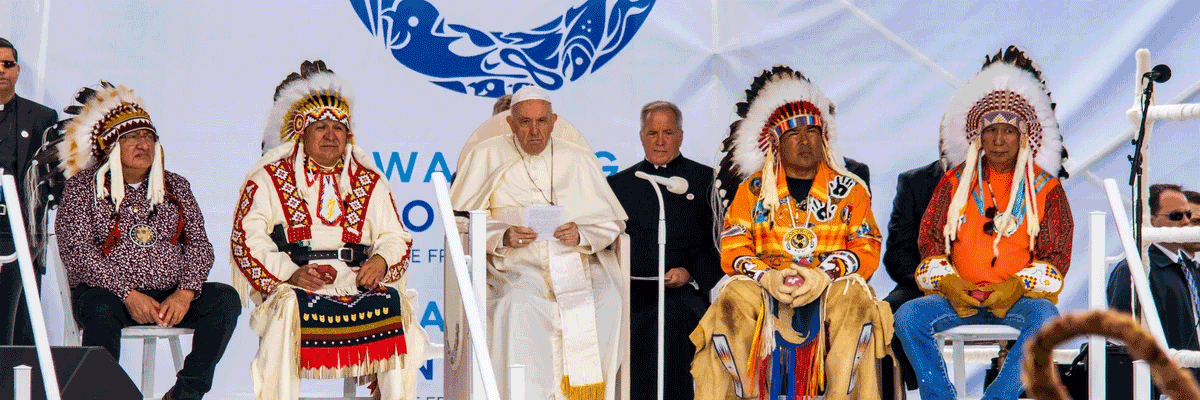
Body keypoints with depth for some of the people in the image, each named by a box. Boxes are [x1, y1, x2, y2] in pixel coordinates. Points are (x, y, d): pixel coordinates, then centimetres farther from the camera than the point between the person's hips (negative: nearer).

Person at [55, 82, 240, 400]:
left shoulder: (175, 186, 17)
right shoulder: (82, 187, 5)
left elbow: (198, 244, 9)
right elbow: (77, 251, -6)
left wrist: (185, 292, -12)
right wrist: (127, 294, -18)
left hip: (172, 297, 4)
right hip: (108, 292, -3)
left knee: (224, 298, -21)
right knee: (101, 310, -37)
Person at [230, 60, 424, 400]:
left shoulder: (370, 182, 20)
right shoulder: (270, 178, 9)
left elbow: (395, 238, 15)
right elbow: (247, 240, 0)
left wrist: (381, 261, -9)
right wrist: (290, 273, -15)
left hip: (356, 282, 2)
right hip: (292, 284, -2)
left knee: (395, 306, -27)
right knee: (288, 307, -35)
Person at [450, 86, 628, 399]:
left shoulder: (578, 159, 13)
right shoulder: (486, 157, 8)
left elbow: (611, 222, 10)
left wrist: (581, 235, -12)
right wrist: (502, 237, -14)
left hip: (577, 262, 2)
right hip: (516, 266, -2)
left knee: (608, 301, -29)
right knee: (518, 304, -35)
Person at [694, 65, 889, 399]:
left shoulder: (850, 190, 15)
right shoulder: (753, 189, 15)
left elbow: (867, 248, 4)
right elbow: (732, 250, 6)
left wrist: (823, 275, -15)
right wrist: (768, 277, -15)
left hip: (831, 285, 0)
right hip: (764, 285, 0)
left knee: (856, 301, -35)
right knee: (731, 302, -32)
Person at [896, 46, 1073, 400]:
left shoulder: (1046, 189, 8)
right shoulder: (955, 183, 13)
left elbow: (1056, 257, 4)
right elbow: (930, 242, 11)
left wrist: (1017, 287, -14)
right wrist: (948, 282, -9)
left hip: (1020, 298, -2)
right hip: (959, 296, 2)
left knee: (1045, 318, -36)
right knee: (908, 316, -26)